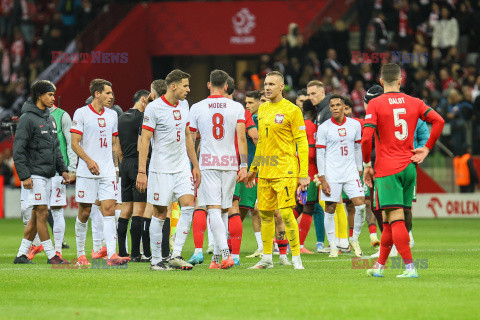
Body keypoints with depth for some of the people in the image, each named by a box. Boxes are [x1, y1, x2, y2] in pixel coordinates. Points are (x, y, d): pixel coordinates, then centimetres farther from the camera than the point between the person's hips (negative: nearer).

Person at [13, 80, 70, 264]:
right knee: (42, 213, -9)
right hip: (35, 174, -8)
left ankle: (22, 254, 13)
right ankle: (51, 255, -7)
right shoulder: (27, 118, -9)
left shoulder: (50, 118, 16)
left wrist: (62, 169, 14)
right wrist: (24, 176, -18)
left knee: (36, 215, 8)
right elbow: (18, 150, -13)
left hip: (48, 175, 8)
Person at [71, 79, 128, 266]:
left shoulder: (112, 115, 13)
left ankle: (112, 254, -16)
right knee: (84, 213, 2)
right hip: (86, 173, -4)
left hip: (107, 172, 4)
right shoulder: (81, 113, -3)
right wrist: (88, 160, -19)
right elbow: (74, 143, -7)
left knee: (109, 210, -8)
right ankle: (80, 254, 15)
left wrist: (115, 165, 17)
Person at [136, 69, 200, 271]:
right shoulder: (154, 108, -11)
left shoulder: (183, 105, 10)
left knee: (188, 205, -9)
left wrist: (195, 165, 19)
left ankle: (176, 256, -6)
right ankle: (156, 260, 8)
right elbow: (145, 141, -11)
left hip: (182, 167, 6)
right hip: (161, 169, -6)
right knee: (160, 213, -1)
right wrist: (141, 171, -17)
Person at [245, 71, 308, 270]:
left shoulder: (291, 110, -6)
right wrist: (253, 168, 23)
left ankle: (296, 258, -4)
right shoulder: (262, 109, 14)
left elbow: (302, 143, -7)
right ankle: (267, 258, 18)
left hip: (285, 170, -7)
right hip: (265, 171, 7)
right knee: (265, 214, 9)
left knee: (286, 213, -11)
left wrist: (304, 175, -12)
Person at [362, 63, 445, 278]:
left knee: (395, 218, -9)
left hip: (387, 169, -5)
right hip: (409, 167, 5)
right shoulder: (414, 103, 8)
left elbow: (367, 137, -13)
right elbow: (438, 121, -1)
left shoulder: (375, 104, -5)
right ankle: (379, 266, 21)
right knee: (389, 220, 14)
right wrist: (427, 148, 6)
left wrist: (367, 165, -1)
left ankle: (410, 267, -19)